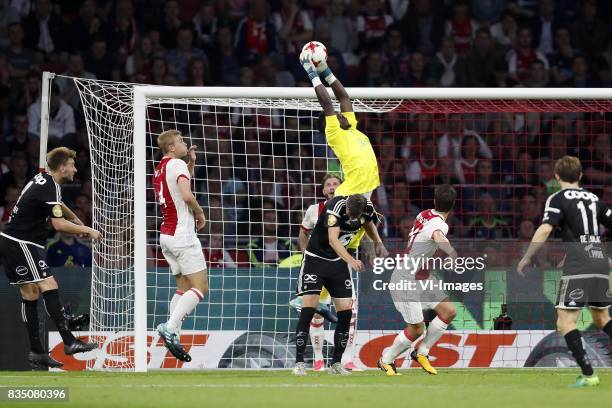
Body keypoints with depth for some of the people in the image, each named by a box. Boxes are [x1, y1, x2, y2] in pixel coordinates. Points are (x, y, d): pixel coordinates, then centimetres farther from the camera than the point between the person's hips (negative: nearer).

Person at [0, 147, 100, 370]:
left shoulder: (42, 180, 14)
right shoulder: (50, 187, -16)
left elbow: (58, 205, 35)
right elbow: (59, 223, -23)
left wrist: (78, 222, 41)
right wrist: (88, 230, -12)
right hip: (20, 243, -10)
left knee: (30, 295, 8)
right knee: (49, 286, -17)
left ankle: (36, 353, 7)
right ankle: (69, 341, -25)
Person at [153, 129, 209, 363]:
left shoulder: (160, 169, 16)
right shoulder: (177, 164, -10)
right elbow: (187, 195, -24)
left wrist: (191, 162, 23)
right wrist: (200, 213, -7)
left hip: (167, 234, 9)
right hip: (182, 235, -9)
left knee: (183, 287, 11)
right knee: (200, 287, -9)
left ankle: (172, 335, 1)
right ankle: (170, 327, -22)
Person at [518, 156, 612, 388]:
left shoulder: (558, 199, -1)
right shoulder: (592, 198, 17)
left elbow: (545, 230, -15)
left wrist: (526, 258, -8)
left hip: (578, 266, -7)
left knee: (565, 323, -5)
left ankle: (588, 374, -14)